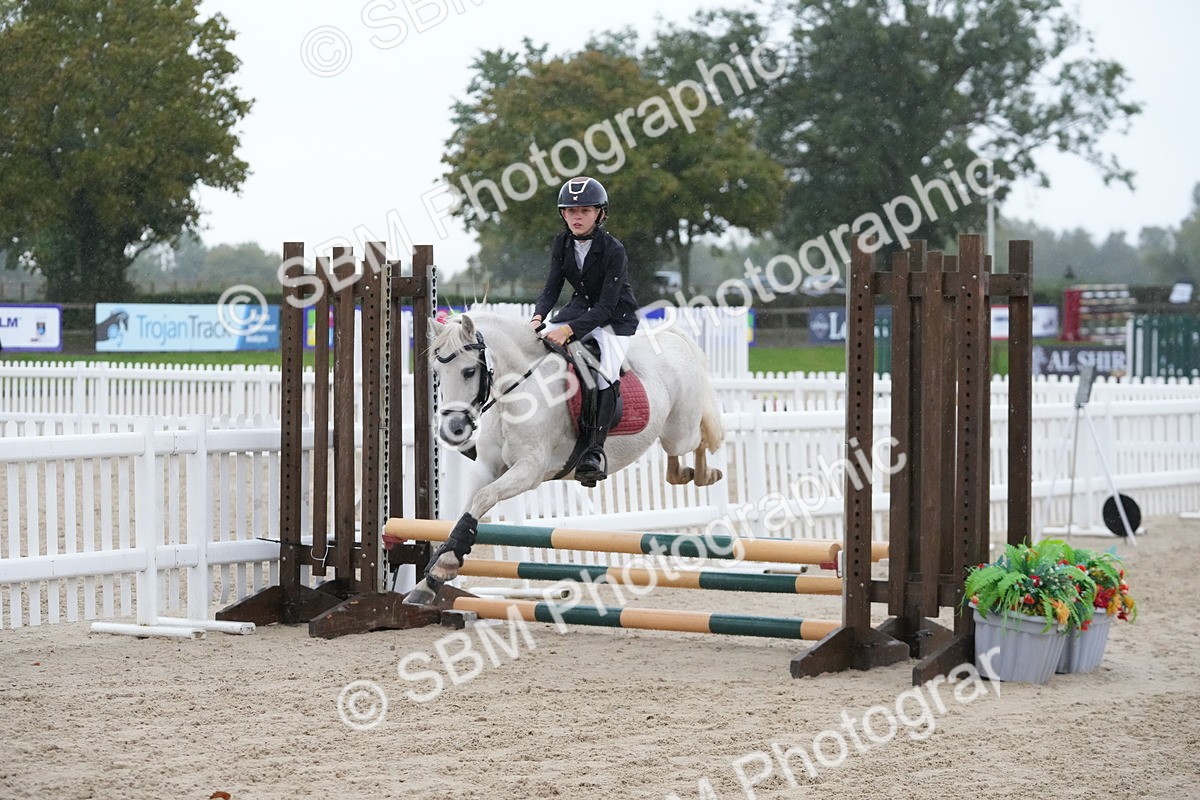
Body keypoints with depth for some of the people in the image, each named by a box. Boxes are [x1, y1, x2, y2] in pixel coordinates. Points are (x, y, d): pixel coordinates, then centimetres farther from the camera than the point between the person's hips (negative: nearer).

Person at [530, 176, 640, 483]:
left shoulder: (613, 250, -22)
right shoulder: (562, 244, -4)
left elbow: (606, 306, -26)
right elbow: (552, 287, -4)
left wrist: (569, 330, -38)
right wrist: (538, 317, -26)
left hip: (615, 317, -6)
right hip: (580, 308, 6)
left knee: (606, 373, -31)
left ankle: (595, 451, -33)